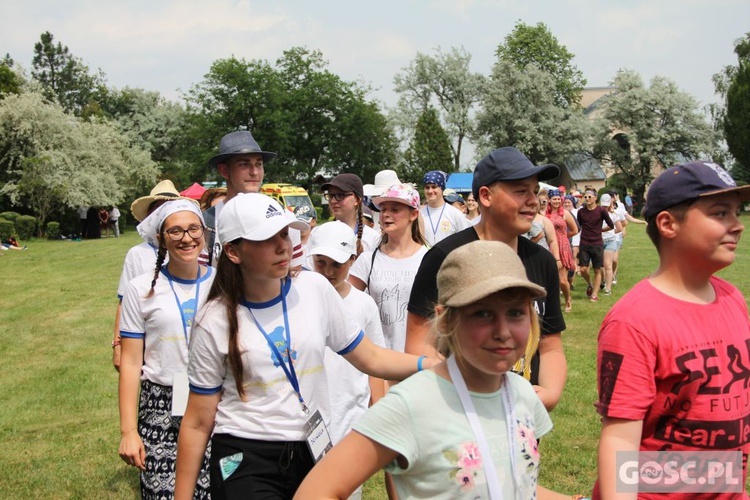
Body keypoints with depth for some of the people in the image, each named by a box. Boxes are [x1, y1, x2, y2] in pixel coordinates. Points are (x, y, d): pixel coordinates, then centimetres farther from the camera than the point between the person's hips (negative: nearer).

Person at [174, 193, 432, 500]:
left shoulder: (314, 288, -2)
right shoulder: (214, 322, -9)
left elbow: (370, 359, 3)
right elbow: (198, 423, -4)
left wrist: (432, 363, -12)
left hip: (313, 451, 3)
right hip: (244, 460, -3)